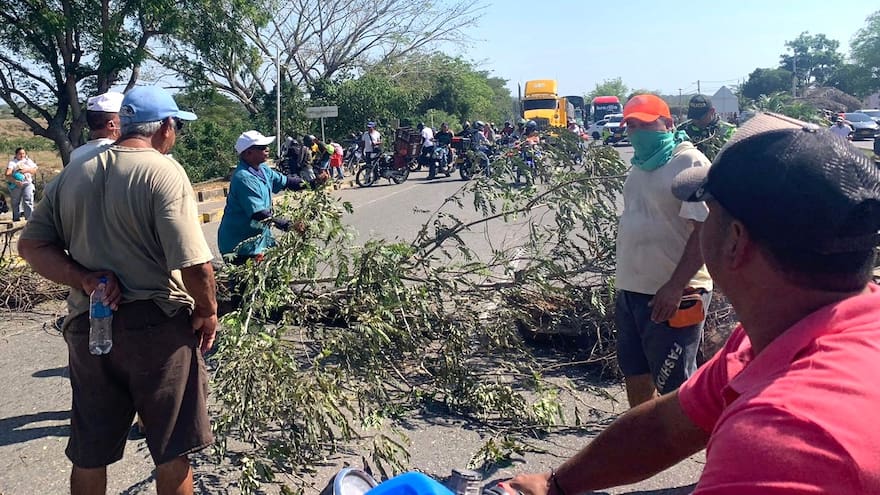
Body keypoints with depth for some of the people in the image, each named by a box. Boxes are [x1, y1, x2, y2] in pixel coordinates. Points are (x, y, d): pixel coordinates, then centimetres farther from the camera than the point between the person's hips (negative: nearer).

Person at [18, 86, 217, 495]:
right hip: (157, 326, -6)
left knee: (89, 457, 19)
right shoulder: (163, 172, -13)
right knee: (172, 451, 10)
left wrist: (84, 278, -3)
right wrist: (208, 310, -6)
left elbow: (30, 245, 7)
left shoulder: (71, 176, 7)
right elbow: (193, 263, -21)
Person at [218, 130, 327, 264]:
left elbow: (285, 181, 15)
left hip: (260, 237, 9)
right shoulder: (244, 179, -24)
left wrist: (313, 183, 1)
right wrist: (290, 226, -36)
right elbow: (259, 213, -30)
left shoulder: (262, 169, 6)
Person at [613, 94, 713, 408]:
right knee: (635, 378, 18)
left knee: (674, 389, 1)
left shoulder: (689, 162, -12)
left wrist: (675, 286, -24)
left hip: (669, 297, -8)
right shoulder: (640, 166, 14)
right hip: (630, 291, 8)